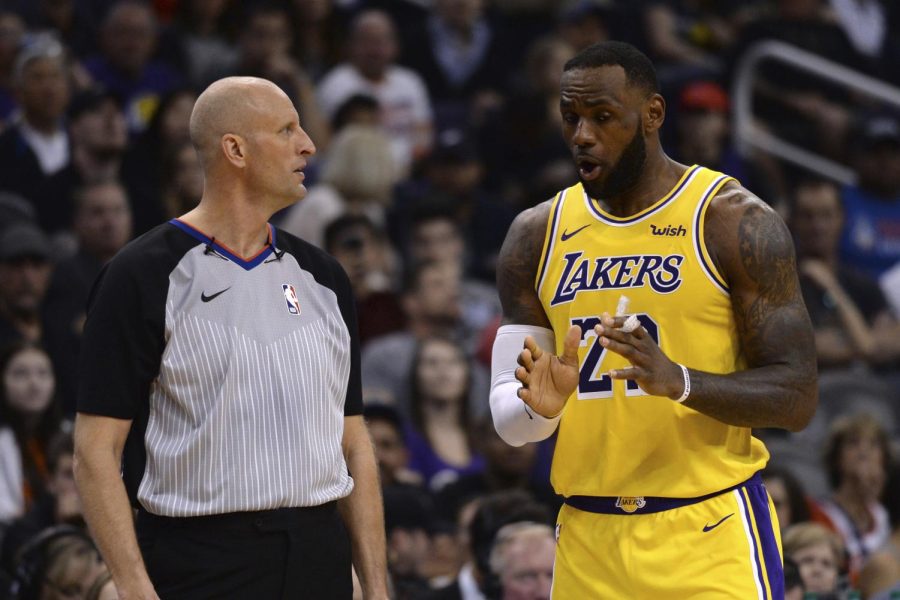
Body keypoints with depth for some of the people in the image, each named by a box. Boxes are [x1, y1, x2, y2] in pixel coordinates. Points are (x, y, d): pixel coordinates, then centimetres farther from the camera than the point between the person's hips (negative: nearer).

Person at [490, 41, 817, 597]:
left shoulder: (735, 222, -5)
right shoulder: (536, 235, 8)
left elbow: (797, 399, -8)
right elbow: (507, 418, 10)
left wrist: (679, 380, -24)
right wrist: (539, 406, -14)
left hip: (710, 536, -4)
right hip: (588, 543, 4)